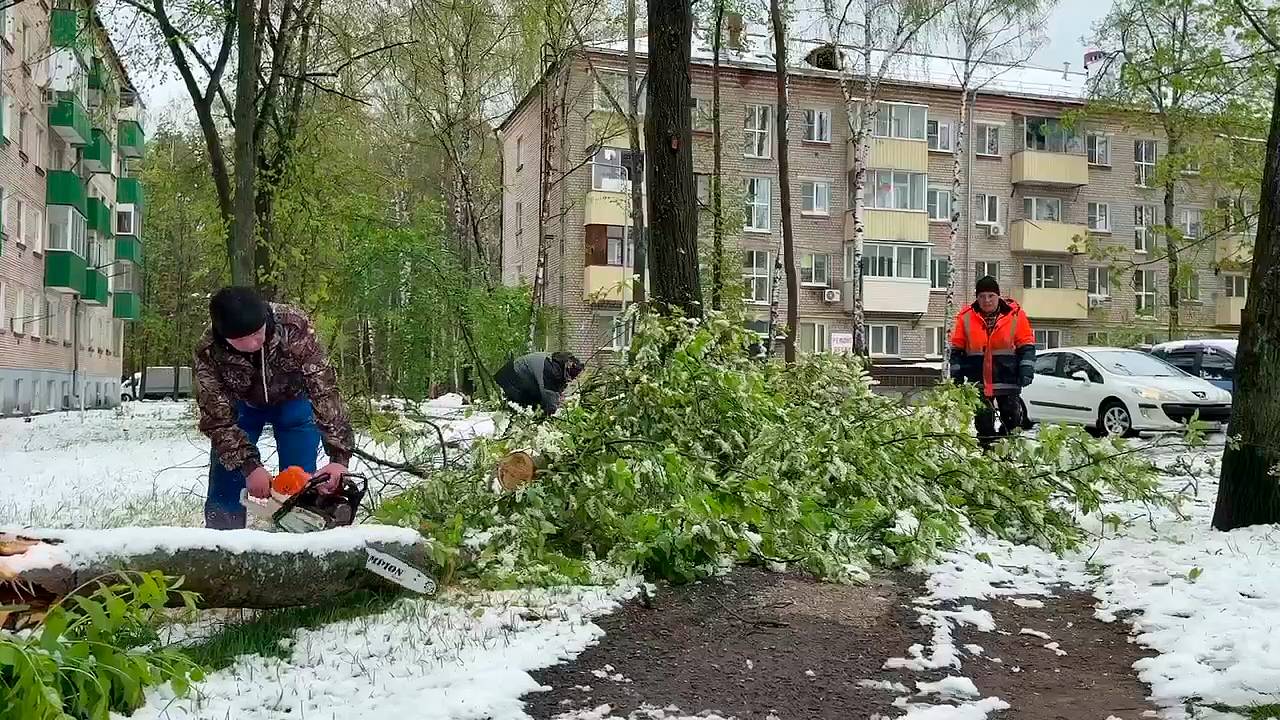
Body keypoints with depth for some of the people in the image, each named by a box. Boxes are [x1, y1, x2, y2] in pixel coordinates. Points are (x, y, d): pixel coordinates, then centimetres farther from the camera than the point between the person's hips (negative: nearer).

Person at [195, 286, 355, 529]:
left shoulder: (294, 325, -38)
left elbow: (325, 390, -39)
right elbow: (218, 420, -27)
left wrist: (339, 457, -46)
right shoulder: (208, 352, -34)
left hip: (293, 399, 0)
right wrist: (249, 467, -38)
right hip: (240, 404, 1)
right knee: (225, 490, -3)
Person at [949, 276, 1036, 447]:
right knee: (983, 421, 6)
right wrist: (957, 375, 5)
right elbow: (957, 349, 8)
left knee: (1012, 420, 2)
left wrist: (1026, 370, -8)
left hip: (1008, 380, -1)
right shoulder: (966, 317, 2)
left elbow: (1027, 345, 2)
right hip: (978, 380, 1)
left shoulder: (1015, 314, 0)